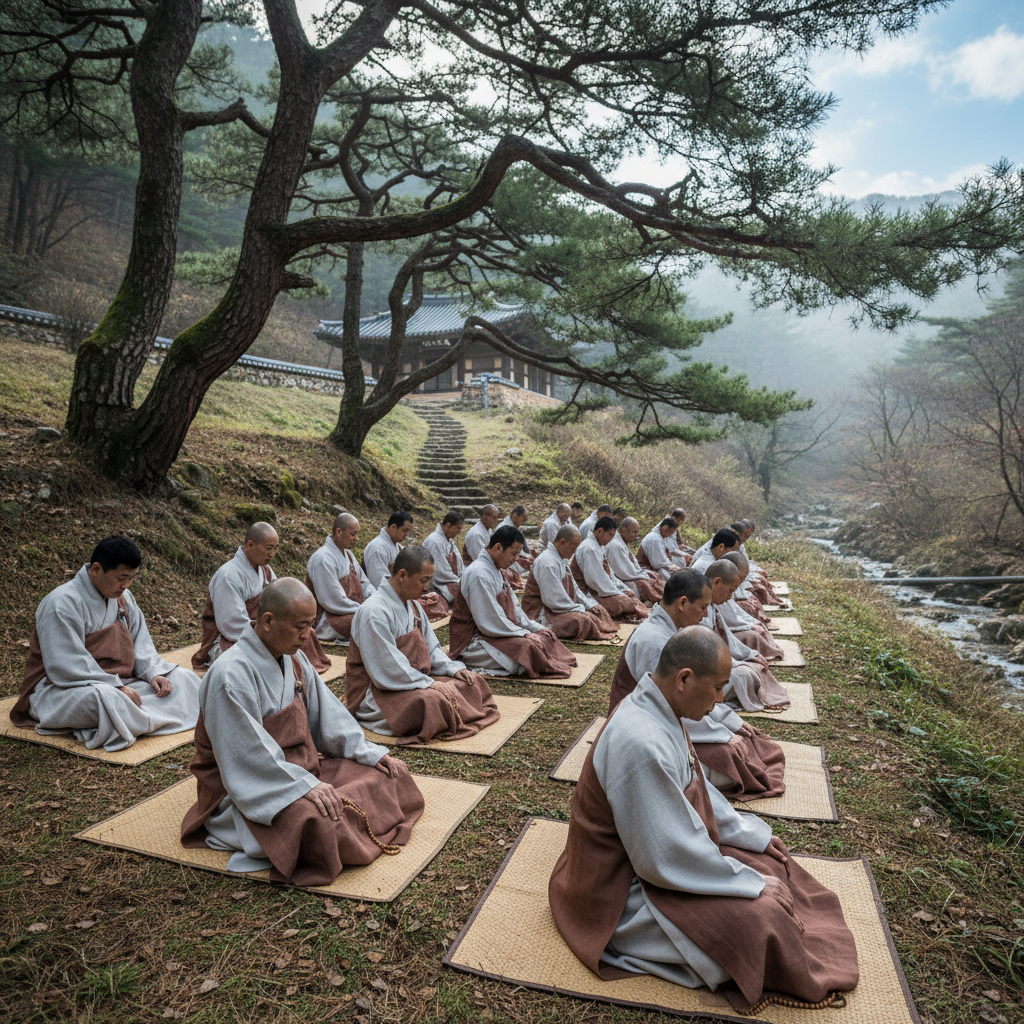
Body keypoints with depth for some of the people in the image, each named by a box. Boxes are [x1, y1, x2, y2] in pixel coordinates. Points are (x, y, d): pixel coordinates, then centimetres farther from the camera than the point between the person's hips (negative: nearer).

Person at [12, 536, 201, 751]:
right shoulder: (62, 603, -19)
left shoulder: (122, 597, 8)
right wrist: (116, 687, -28)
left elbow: (140, 643, 9)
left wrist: (154, 673, -10)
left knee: (183, 677, -5)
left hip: (116, 683, 9)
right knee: (105, 697, -43)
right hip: (57, 689, -9)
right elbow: (67, 667, -25)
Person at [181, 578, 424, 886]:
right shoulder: (231, 674, -23)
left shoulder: (294, 659, 5)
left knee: (392, 774, 0)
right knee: (317, 821, -37)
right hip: (251, 788, -8)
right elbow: (247, 756, -26)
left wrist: (369, 753, 1)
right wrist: (304, 786, -31)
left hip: (305, 766, 8)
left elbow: (327, 713, 9)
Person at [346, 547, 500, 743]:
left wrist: (454, 669, -2)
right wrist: (429, 684, -22)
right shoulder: (374, 612, -23)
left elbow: (430, 648, 16)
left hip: (414, 679, 9)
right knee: (433, 700, -34)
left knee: (473, 682, 1)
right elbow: (387, 670, -25)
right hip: (376, 693, -9)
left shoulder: (413, 605, 9)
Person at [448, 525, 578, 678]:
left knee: (545, 636, 5)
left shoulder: (496, 570, 12)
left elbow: (513, 608, 16)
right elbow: (490, 623, -24)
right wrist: (524, 633, -17)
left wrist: (537, 628, 4)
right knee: (529, 646, -29)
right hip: (473, 643, -11)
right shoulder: (479, 574, -22)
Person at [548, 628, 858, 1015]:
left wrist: (753, 834, 9)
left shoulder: (657, 709, -6)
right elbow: (667, 859, -29)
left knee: (767, 858, 10)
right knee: (759, 914, -17)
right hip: (626, 892, -10)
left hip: (664, 845, 10)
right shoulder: (642, 744, -36)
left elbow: (697, 789, 11)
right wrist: (757, 885, -17)